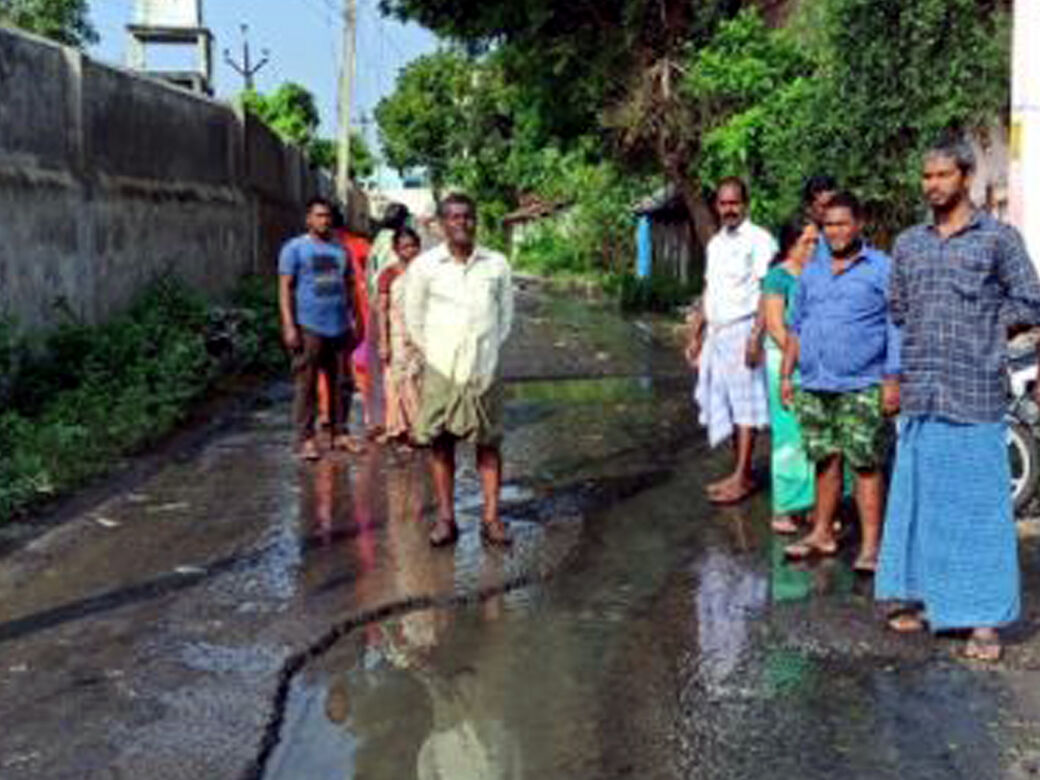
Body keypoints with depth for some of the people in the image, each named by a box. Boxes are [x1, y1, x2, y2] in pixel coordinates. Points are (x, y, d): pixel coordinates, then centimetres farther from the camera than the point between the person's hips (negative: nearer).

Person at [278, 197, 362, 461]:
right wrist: (289, 325, -11)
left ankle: (339, 434, 16)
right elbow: (285, 288, -3)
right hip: (309, 327, -4)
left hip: (340, 327, 5)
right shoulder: (294, 248, 2)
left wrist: (354, 321, 14)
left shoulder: (340, 249, 15)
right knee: (306, 384, -2)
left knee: (339, 383, 7)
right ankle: (306, 438, 3)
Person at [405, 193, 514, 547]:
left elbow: (506, 315, 11)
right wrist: (431, 352, 6)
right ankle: (445, 518, 12)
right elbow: (414, 317, 7)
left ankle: (491, 518, 9)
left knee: (488, 444, 3)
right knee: (441, 444, 3)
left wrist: (490, 349, 7)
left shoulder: (497, 265, 2)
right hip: (440, 369, 0)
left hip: (484, 369, 1)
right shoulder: (424, 266, -2)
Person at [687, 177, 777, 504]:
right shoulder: (715, 243, 17)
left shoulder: (759, 240, -8)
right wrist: (696, 336, 19)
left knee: (745, 405, -5)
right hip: (716, 333, 8)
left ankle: (743, 477, -1)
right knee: (725, 406, 10)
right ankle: (739, 473, 18)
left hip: (743, 330, -8)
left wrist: (757, 335, -20)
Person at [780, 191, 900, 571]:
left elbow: (897, 330, -5)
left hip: (861, 387, -5)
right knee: (825, 461, 12)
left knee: (866, 465, -4)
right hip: (814, 385, 5)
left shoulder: (882, 269, 0)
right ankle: (822, 533, 22)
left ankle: (870, 545, 0)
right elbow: (796, 327, 19)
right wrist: (786, 374, 13)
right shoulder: (811, 272, 16)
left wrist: (893, 380, -11)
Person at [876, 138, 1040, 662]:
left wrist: (980, 328, 0)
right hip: (920, 397, 5)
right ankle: (924, 598, 23)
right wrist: (899, 375, 11)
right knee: (917, 500, 10)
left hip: (974, 398, -4)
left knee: (978, 505, -1)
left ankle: (985, 619, 6)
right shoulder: (908, 243, 13)